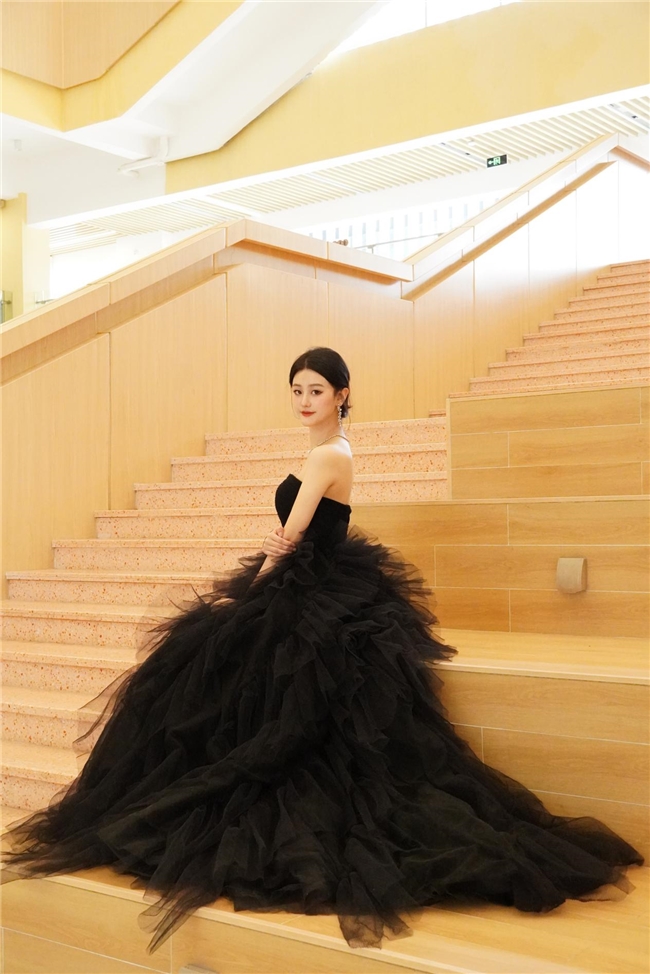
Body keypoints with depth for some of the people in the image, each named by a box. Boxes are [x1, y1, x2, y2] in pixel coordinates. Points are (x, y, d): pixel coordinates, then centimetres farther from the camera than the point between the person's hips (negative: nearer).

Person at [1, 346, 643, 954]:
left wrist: (245, 593, -5)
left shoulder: (325, 456, -16)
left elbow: (290, 542, -16)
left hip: (313, 606, -9)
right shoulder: (334, 452, 14)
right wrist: (275, 551, -7)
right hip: (326, 596, 9)